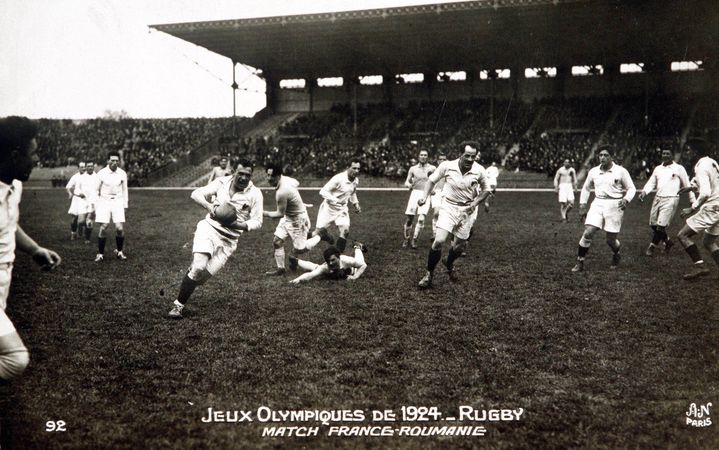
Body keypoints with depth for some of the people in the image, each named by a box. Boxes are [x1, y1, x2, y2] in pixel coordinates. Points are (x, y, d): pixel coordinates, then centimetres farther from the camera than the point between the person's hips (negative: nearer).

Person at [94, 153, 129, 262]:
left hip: (118, 201, 1)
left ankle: (119, 252, 12)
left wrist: (125, 206, 11)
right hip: (104, 201, -1)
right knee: (103, 228, -9)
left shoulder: (122, 174, 1)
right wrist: (95, 207, 1)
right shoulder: (101, 173, -6)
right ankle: (100, 254, 4)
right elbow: (96, 190, 3)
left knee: (120, 228, -8)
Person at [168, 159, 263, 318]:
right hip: (209, 227, -1)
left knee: (202, 276, -1)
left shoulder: (255, 194, -4)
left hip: (228, 240, 1)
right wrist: (208, 205, -22)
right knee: (199, 267, -23)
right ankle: (178, 305, -9)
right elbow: (196, 193, -2)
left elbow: (257, 221, -5)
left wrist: (240, 225, -24)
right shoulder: (222, 182, 0)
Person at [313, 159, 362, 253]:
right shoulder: (338, 178, -24)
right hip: (329, 208, -5)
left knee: (345, 231, -12)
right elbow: (323, 192, -24)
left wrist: (356, 204, 11)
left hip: (342, 209, 5)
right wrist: (336, 200, -32)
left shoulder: (356, 180, 1)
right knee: (318, 232, -6)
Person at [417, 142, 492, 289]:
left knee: (459, 246, 10)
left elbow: (485, 190, 7)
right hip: (448, 207, -2)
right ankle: (429, 274, 0)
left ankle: (449, 264, 46)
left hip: (466, 210, 2)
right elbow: (432, 180, 4)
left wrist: (474, 203, -7)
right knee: (439, 241, -18)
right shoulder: (447, 166, -13)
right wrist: (424, 196, -7)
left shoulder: (479, 171, -10)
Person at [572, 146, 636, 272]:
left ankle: (616, 255, 38)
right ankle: (579, 263, -3)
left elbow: (631, 188, 3)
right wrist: (582, 206, 13)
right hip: (597, 204, 3)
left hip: (614, 205, -2)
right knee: (588, 233, -14)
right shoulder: (593, 171, 7)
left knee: (611, 240, 3)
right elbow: (586, 188, 19)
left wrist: (626, 200, -17)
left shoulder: (621, 171, -3)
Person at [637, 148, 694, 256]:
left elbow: (687, 185, 4)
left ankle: (651, 247, 3)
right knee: (653, 225, 8)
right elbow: (651, 182, 13)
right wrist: (644, 192, -8)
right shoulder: (658, 168, 13)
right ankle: (668, 241, 30)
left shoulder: (679, 168, 0)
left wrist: (693, 201, 5)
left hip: (670, 200, -6)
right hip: (657, 199, 6)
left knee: (661, 226, -10)